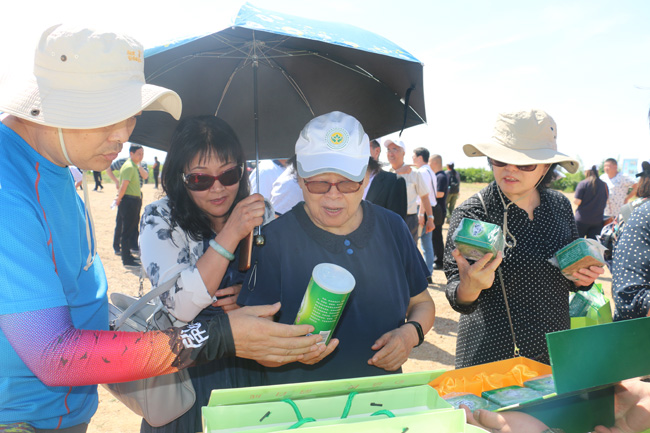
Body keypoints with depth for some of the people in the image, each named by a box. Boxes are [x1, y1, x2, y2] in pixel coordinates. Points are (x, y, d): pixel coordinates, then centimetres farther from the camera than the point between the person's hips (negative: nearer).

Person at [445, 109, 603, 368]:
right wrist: (469, 287, -39)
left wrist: (582, 278, -8)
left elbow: (570, 278, 13)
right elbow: (459, 301, -18)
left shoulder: (560, 206, -2)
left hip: (555, 354, 5)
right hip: (490, 357, -4)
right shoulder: (471, 213, -16)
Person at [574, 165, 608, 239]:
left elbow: (577, 201, -14)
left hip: (582, 219, -3)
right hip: (598, 220, 4)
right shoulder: (604, 185, 3)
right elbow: (606, 202, 12)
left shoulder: (582, 184, -10)